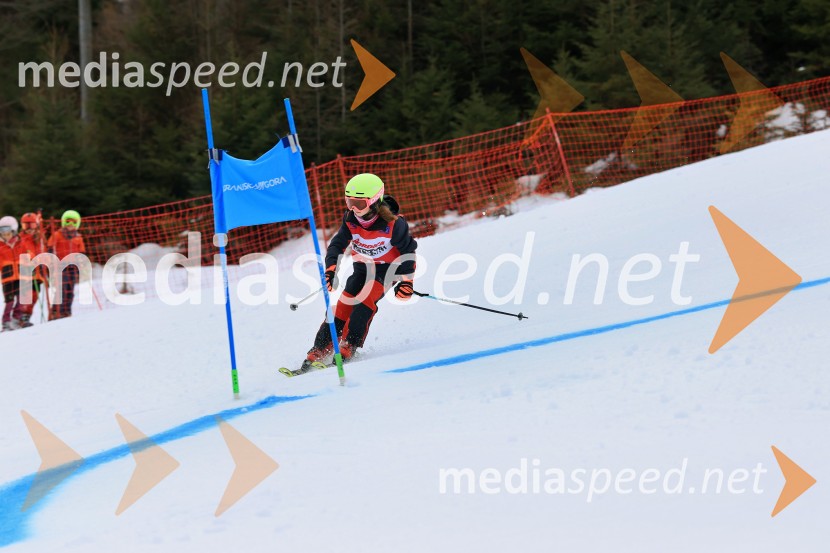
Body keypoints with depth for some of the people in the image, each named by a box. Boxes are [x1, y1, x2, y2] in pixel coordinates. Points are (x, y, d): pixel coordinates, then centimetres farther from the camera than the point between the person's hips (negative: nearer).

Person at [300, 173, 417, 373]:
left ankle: (347, 348, -25)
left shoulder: (392, 224, -25)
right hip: (362, 268, 4)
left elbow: (408, 250, -14)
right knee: (342, 306, -9)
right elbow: (337, 244, -3)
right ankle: (317, 353, -8)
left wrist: (406, 281, -19)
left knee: (365, 302, -27)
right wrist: (331, 269, -19)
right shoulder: (351, 220, -12)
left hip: (386, 269, -4)